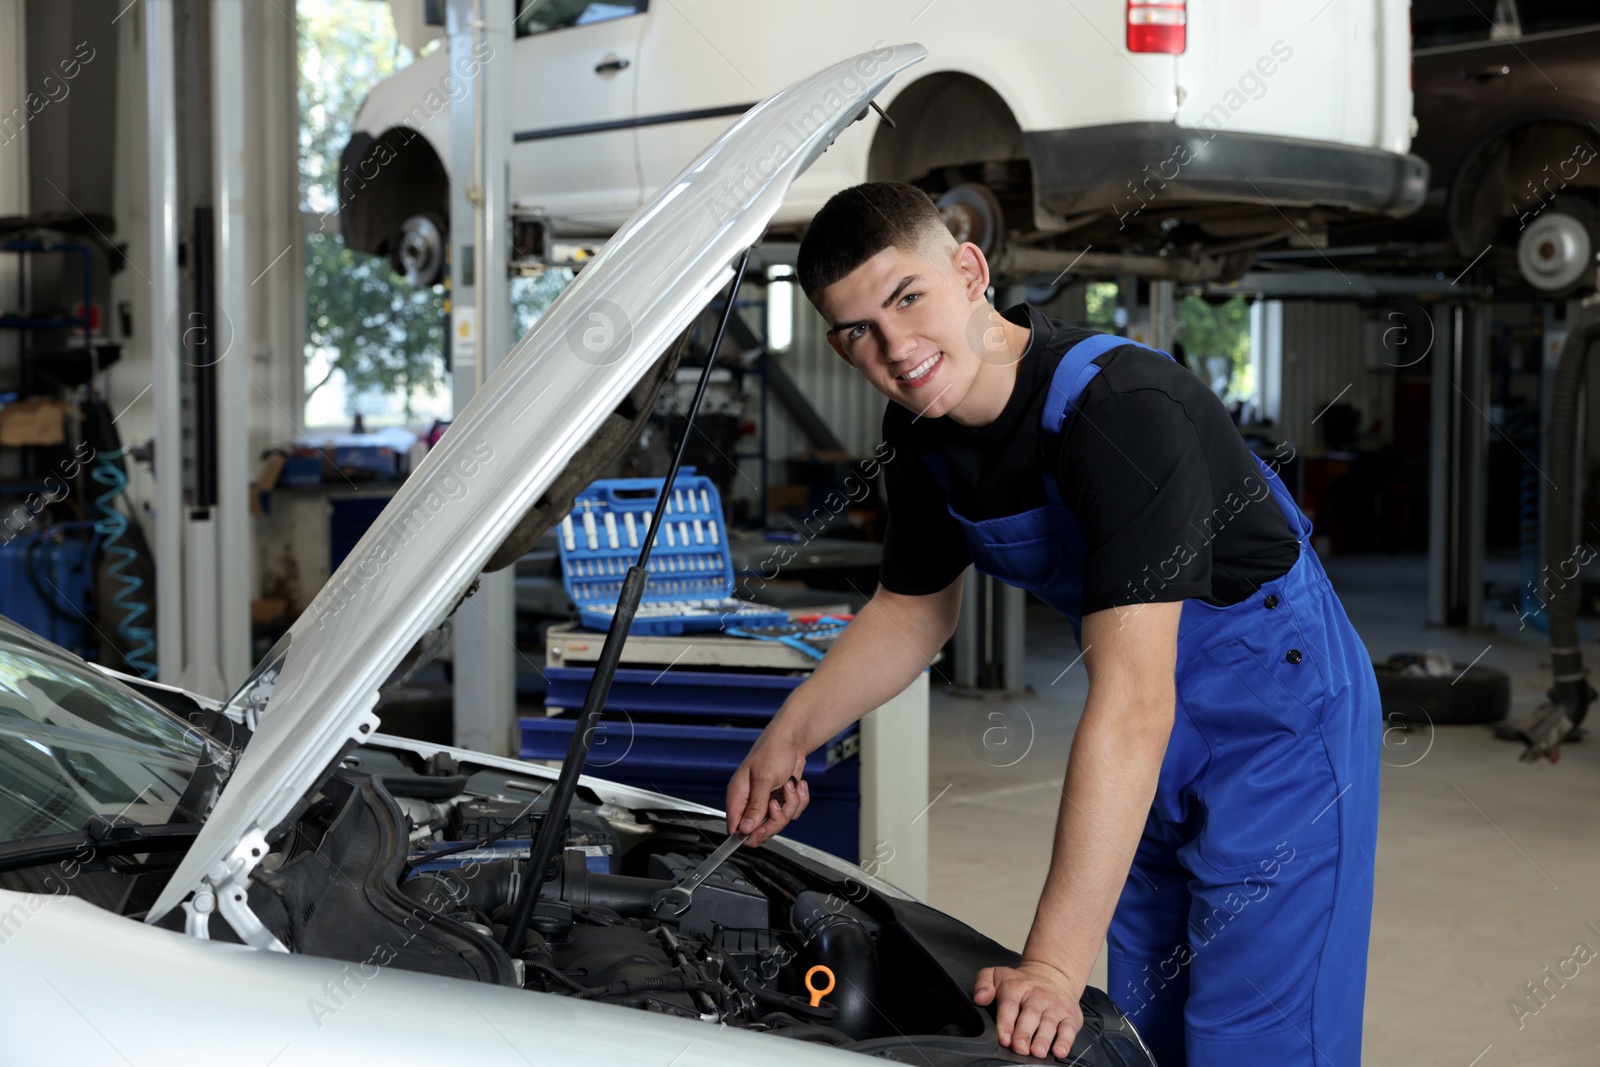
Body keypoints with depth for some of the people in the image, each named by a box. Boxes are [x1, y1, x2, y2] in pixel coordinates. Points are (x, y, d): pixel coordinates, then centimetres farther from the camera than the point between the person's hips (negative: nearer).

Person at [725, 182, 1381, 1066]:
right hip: (1156, 757, 8)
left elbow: (1131, 703, -40)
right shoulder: (920, 430, -6)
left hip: (1282, 716, -8)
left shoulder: (1122, 406, -33)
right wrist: (785, 741, 5)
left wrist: (1052, 965, -43)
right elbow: (911, 610, 14)